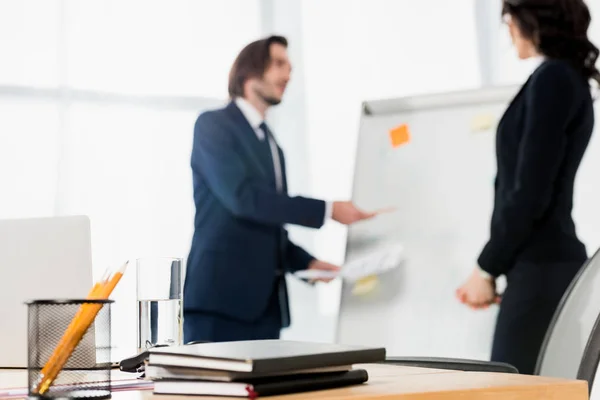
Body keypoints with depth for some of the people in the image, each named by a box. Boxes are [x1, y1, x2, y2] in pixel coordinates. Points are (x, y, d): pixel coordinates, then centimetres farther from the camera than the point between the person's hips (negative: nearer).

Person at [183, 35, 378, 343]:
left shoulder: (270, 144, 22)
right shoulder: (213, 125, -2)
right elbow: (242, 197, -18)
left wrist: (306, 262, 8)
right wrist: (327, 210, -17)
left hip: (264, 300, 8)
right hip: (219, 295, -7)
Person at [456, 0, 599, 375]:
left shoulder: (552, 78, -12)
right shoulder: (568, 78, 16)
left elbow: (530, 193, -17)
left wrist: (487, 269, -8)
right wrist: (495, 266, 16)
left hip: (541, 268, -9)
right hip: (549, 263, 9)